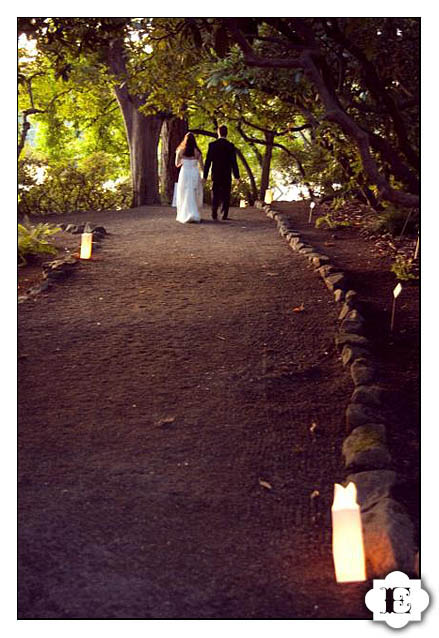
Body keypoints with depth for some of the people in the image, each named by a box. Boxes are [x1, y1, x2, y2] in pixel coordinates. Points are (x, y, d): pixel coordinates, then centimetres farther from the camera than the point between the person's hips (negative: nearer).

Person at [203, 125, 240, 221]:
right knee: (225, 195, 7)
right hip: (227, 175, -1)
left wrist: (205, 176, 2)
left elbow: (208, 161, -2)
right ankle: (225, 215, 4)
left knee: (215, 195, 9)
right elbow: (233, 162, -6)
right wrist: (236, 176, 0)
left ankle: (214, 214, -3)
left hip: (216, 174, 1)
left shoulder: (212, 145, -3)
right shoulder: (230, 145, -5)